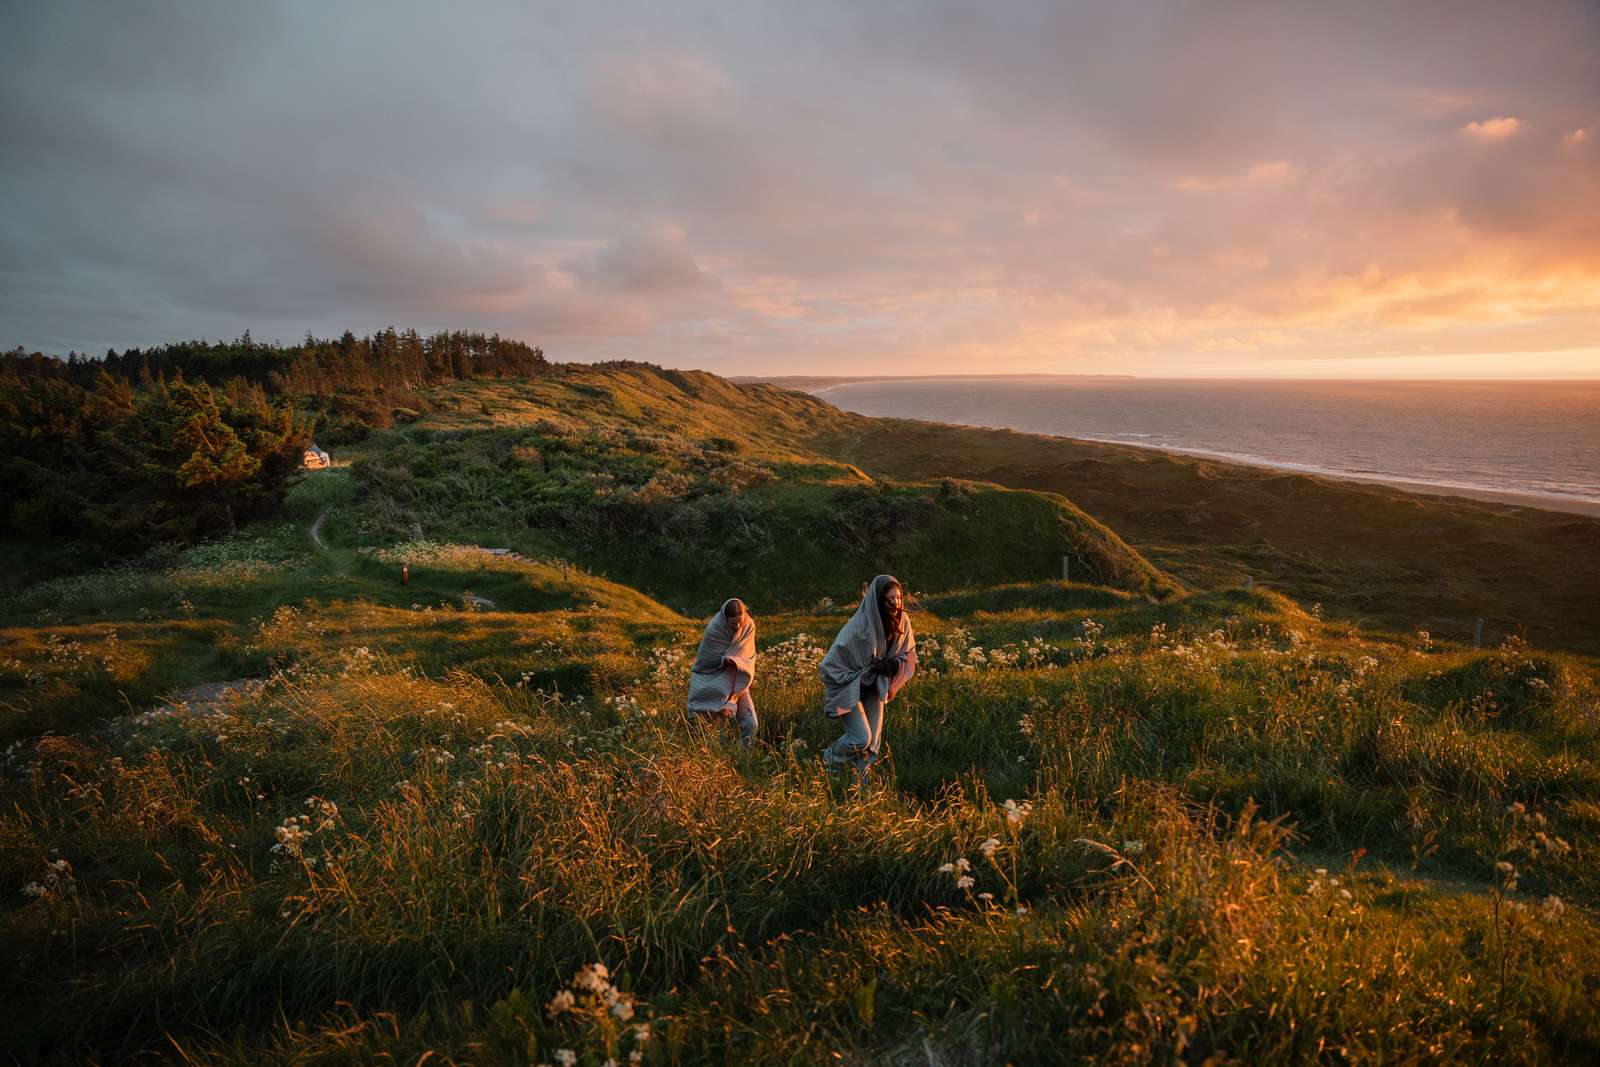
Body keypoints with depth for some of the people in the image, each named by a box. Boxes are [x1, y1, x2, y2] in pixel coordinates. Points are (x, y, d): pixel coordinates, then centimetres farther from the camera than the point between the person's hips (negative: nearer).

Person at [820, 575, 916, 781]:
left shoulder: (902, 621, -12)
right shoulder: (858, 628, -30)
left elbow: (908, 656, 3)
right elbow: (833, 664, -21)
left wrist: (892, 664, -19)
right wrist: (867, 673, -19)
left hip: (873, 687, 6)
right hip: (848, 686, -6)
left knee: (873, 741, 6)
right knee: (861, 739, -12)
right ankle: (828, 761, 17)